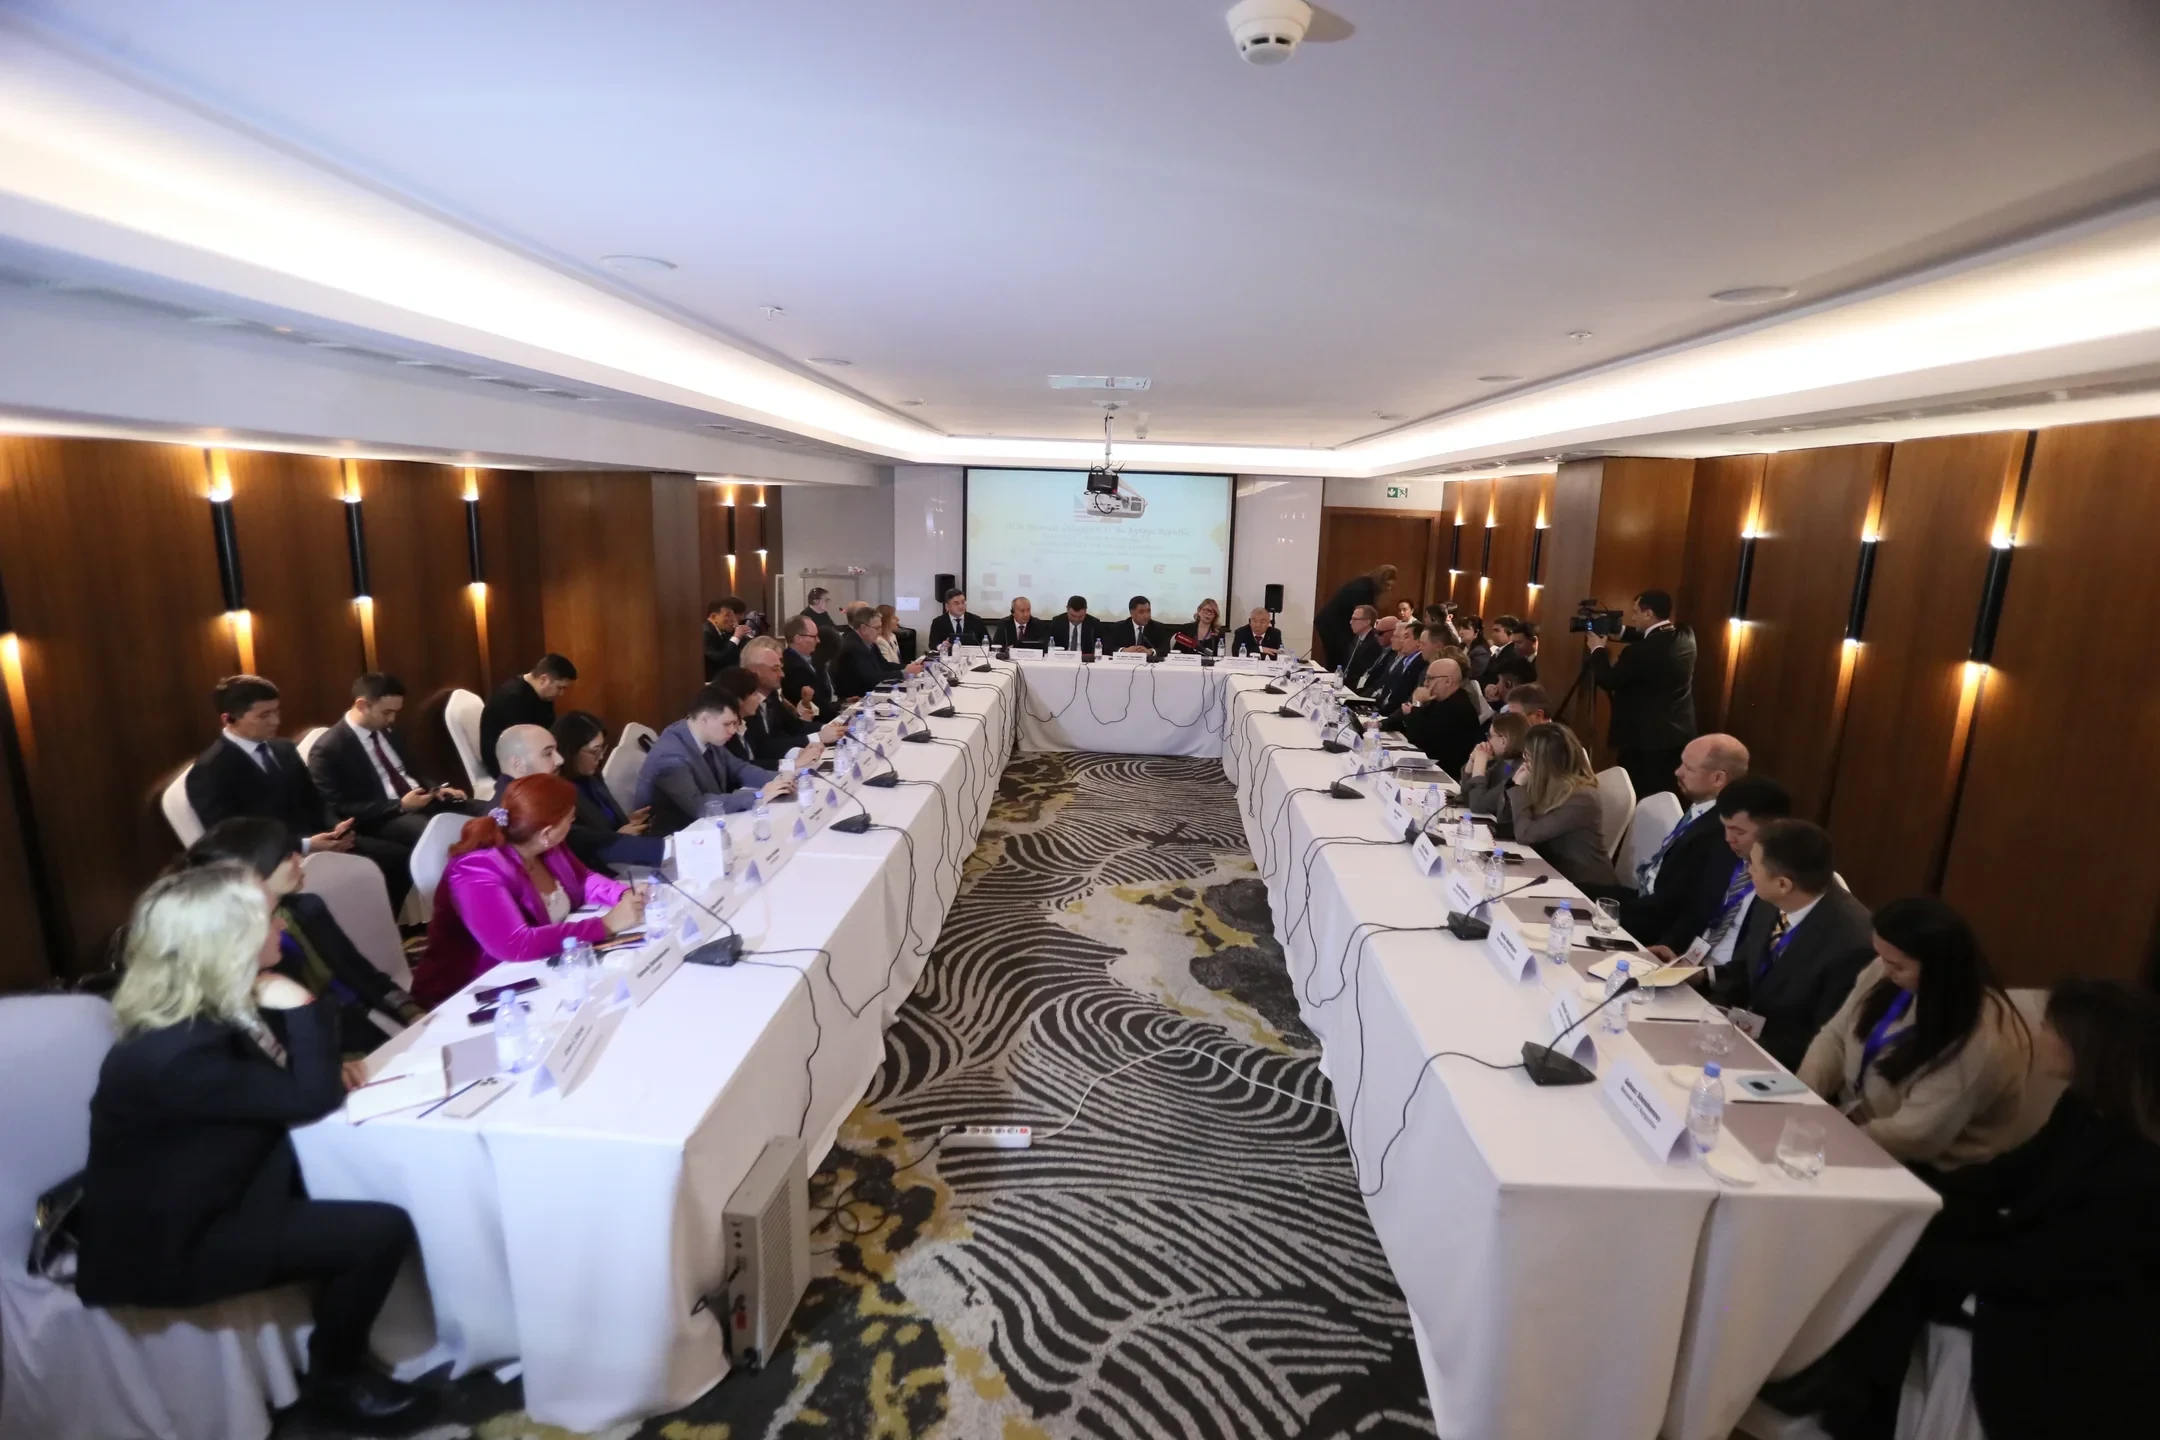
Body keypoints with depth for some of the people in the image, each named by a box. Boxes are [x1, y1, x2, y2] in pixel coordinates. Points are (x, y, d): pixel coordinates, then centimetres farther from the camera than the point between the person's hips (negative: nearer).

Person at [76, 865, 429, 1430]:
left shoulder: (205, 1009, -4)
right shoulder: (176, 1054, -33)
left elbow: (273, 1085, 12)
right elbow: (308, 1099, -26)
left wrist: (329, 1069, -7)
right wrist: (299, 1008, -26)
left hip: (204, 1197, 9)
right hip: (170, 1242, -9)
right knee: (382, 1230, -18)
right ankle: (333, 1380, 9)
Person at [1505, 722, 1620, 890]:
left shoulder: (1580, 799, -21)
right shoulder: (1551, 787, 1)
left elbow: (1526, 833, -23)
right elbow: (1507, 822, 7)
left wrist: (1518, 788, -15)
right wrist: (1515, 785, -5)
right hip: (1557, 875, 7)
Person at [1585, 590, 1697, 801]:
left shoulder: (1643, 650, -23)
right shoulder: (1685, 636, 1)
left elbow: (1608, 681, -13)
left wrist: (1597, 649, 1)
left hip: (1646, 738, -8)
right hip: (1679, 734, 8)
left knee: (1638, 798, 2)